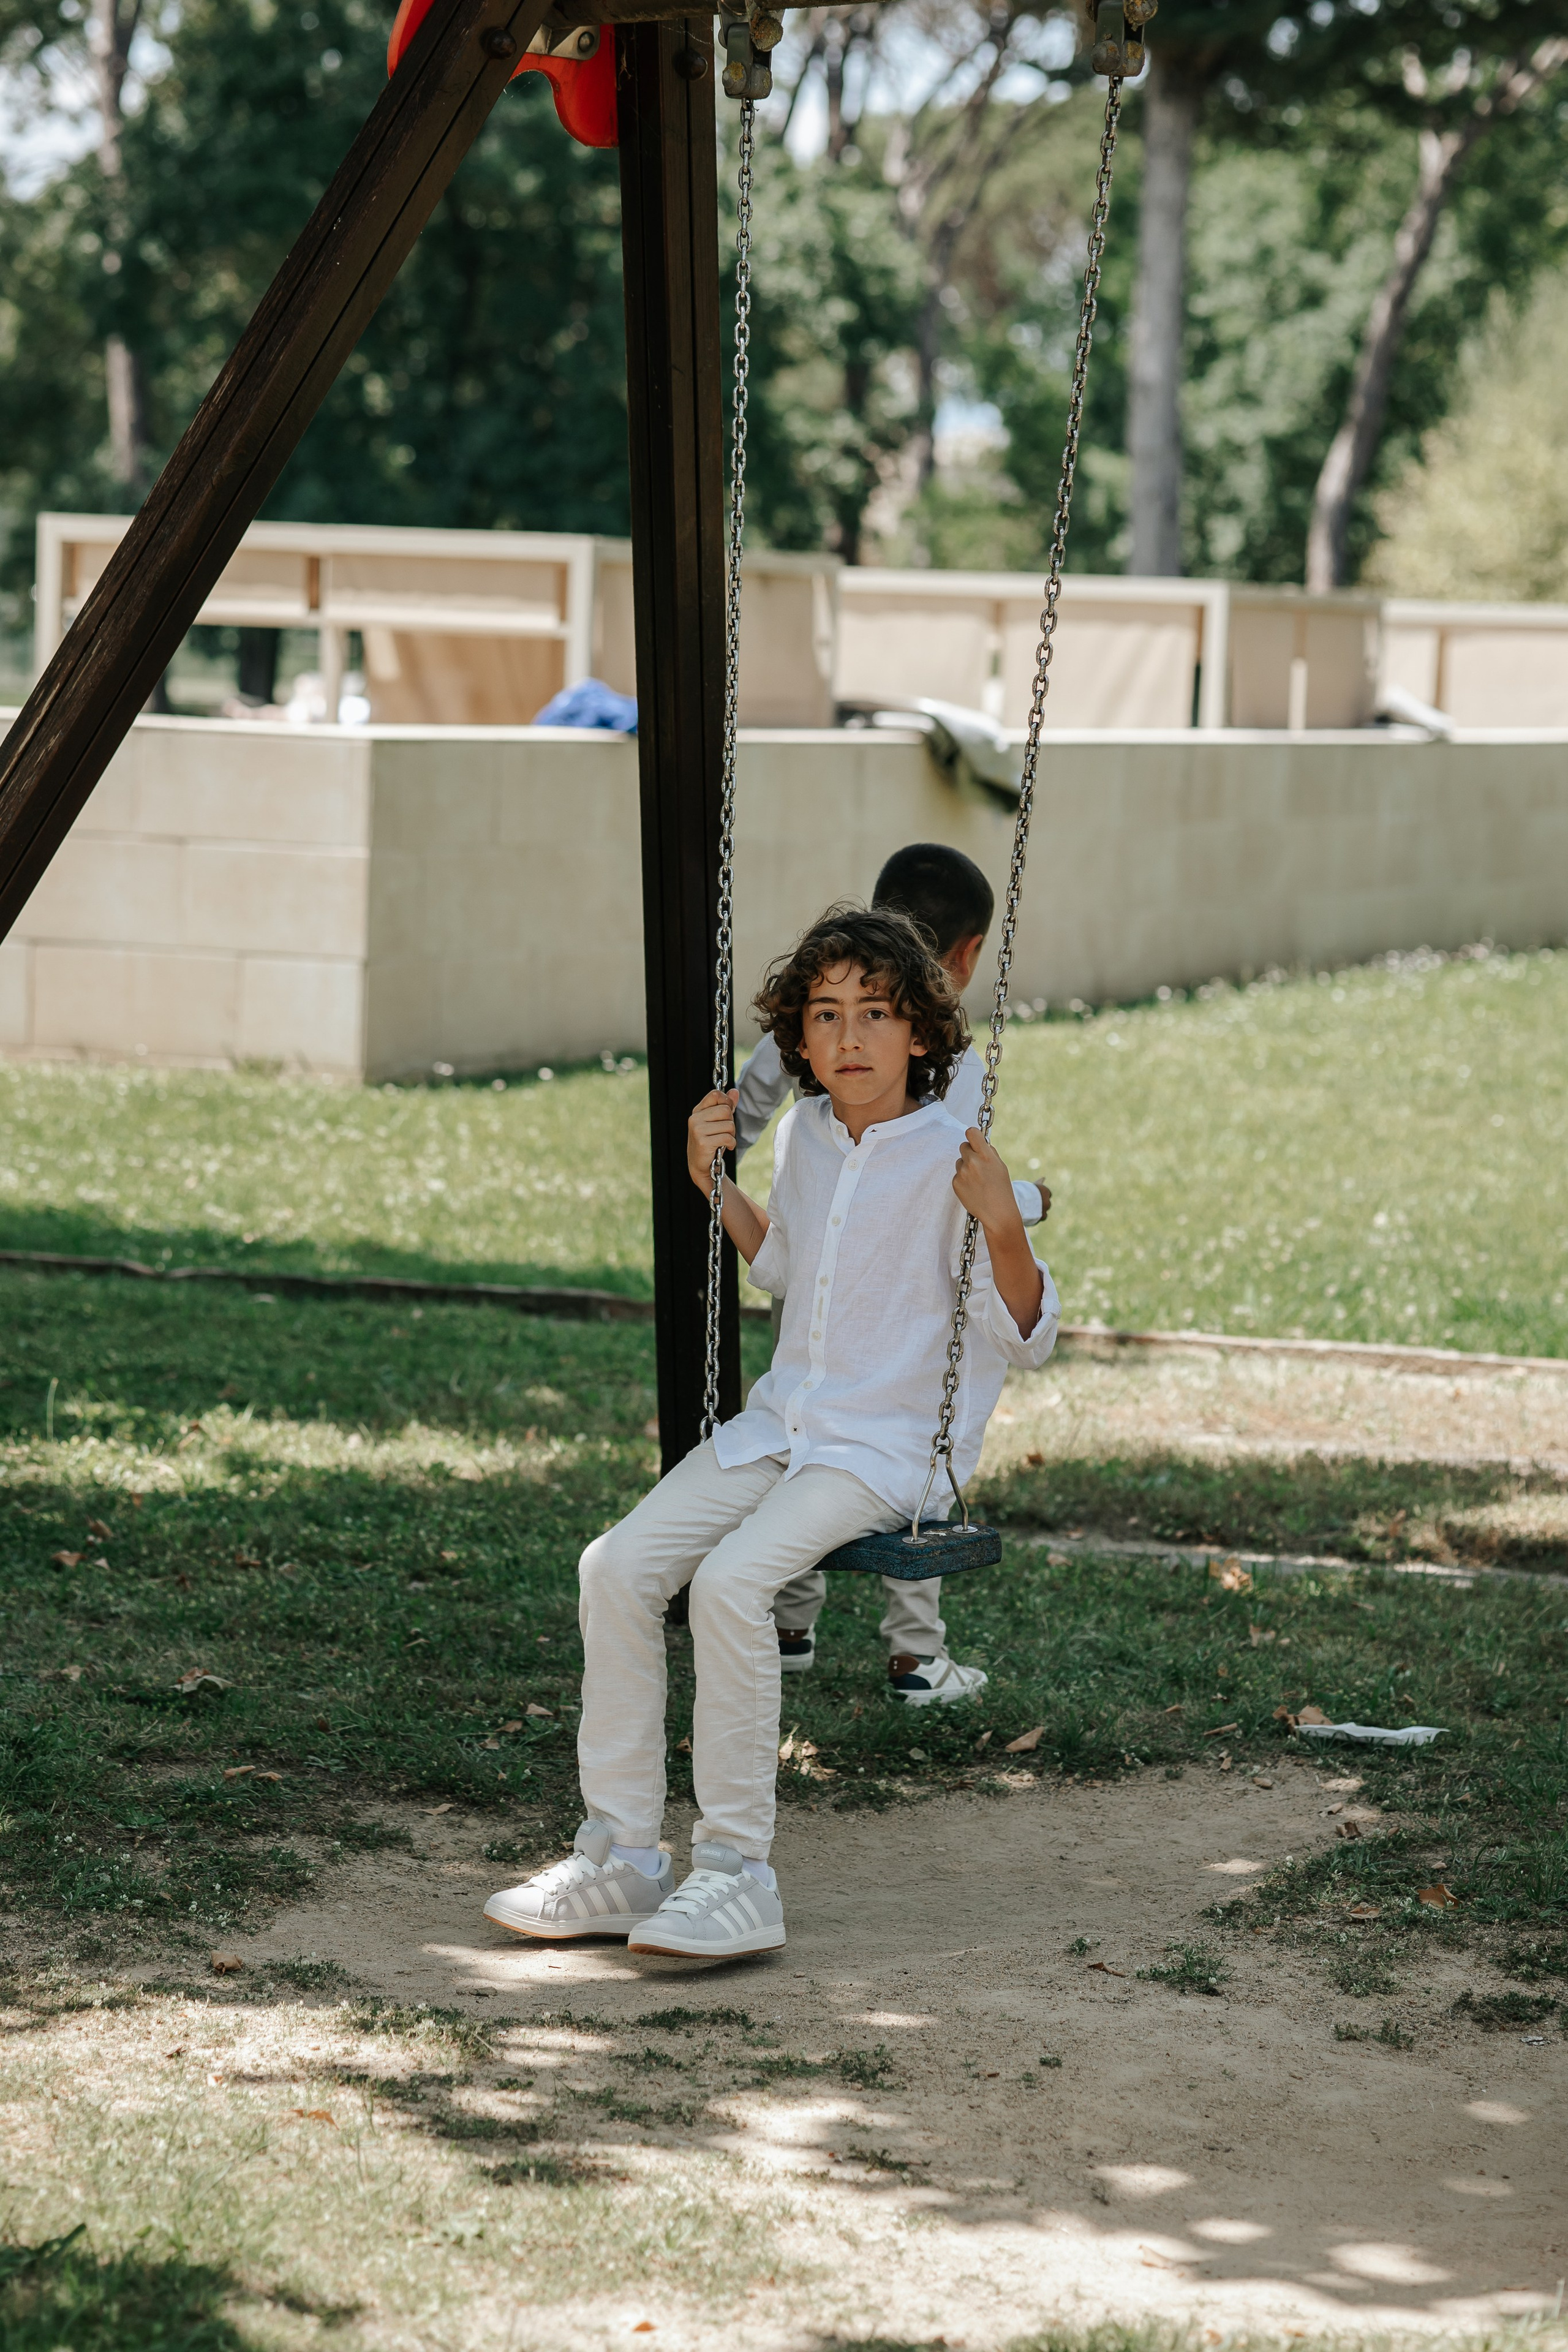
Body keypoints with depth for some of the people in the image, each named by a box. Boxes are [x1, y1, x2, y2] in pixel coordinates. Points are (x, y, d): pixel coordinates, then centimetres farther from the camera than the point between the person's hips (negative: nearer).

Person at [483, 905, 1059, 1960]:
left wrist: (1004, 1223, -26)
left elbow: (1027, 1334, -10)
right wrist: (714, 1184, 16)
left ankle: (737, 1871, -20)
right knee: (620, 1564, -14)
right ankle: (620, 1854, -6)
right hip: (782, 1424, 7)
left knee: (732, 1580, -30)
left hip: (895, 1445, -7)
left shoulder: (952, 1159, -10)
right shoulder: (807, 1135, 9)